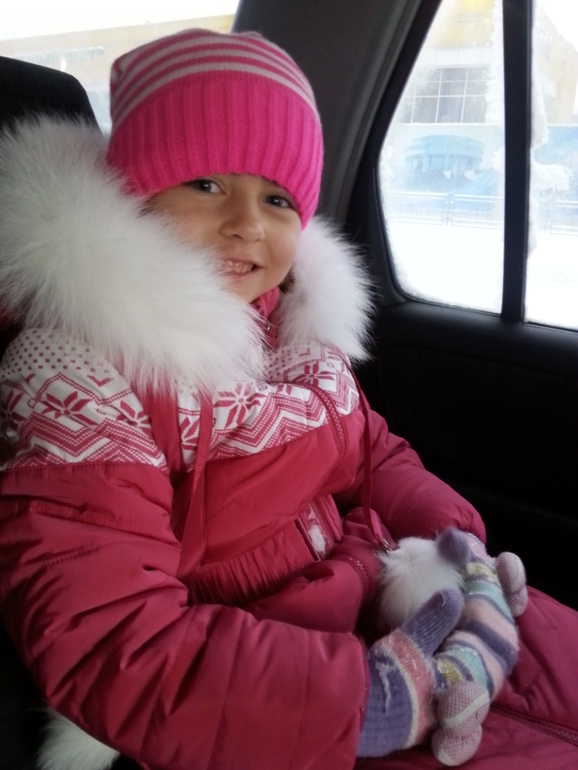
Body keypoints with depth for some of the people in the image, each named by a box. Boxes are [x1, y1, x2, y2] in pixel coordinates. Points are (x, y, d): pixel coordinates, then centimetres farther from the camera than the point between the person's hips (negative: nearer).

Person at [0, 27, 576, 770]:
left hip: (386, 592, 7)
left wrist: (454, 535, -7)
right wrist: (370, 699, -26)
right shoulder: (75, 374, -18)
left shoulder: (300, 320, 5)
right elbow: (109, 645, -23)